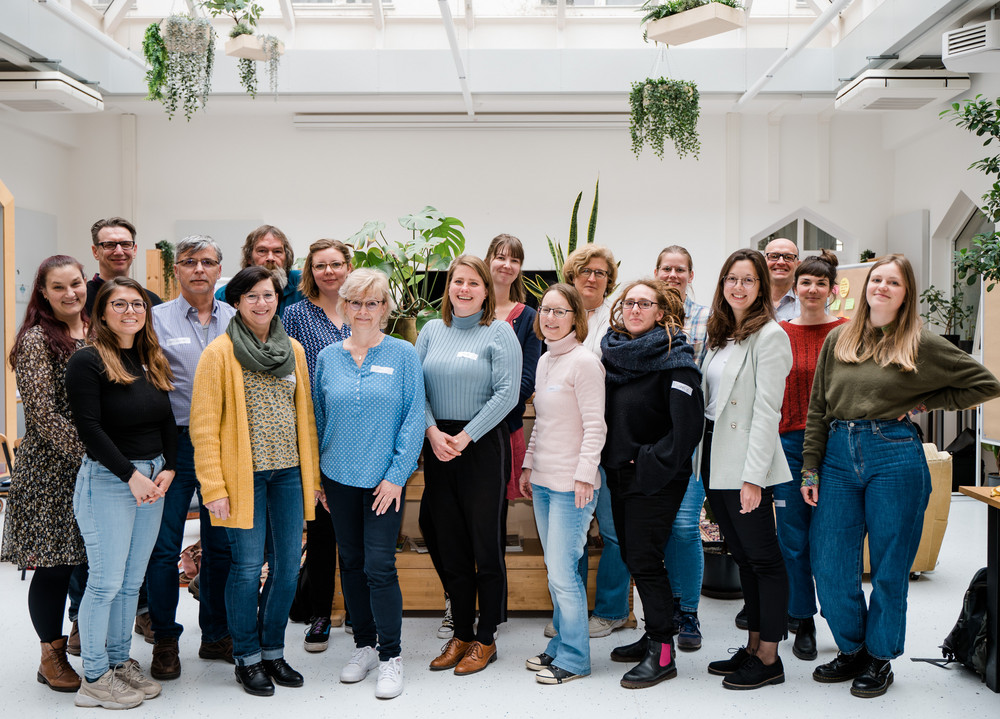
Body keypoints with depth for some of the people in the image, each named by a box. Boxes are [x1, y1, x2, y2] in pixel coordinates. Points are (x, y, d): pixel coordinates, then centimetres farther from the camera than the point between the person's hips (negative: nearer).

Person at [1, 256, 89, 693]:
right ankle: (52, 657, 18)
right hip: (50, 472, -5)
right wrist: (89, 455, -19)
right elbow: (44, 414, -14)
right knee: (53, 566, 2)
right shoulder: (36, 341, -8)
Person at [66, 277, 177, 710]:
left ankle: (120, 662, 23)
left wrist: (168, 468, -1)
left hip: (154, 477, 7)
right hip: (107, 480, -7)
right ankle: (93, 678, 10)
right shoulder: (88, 361, -9)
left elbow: (168, 421, 13)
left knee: (132, 581, 12)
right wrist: (131, 475, -17)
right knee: (106, 581, -2)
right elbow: (89, 427, -15)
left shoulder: (152, 362, 12)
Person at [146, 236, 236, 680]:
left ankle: (216, 635, 24)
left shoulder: (236, 321, 9)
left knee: (222, 544, 10)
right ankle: (165, 640, 16)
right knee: (164, 546, 0)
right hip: (175, 443, -2)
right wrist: (190, 426, -13)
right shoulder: (157, 319, 2)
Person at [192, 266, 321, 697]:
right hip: (244, 475, -5)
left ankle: (273, 651, 25)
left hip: (288, 474, 5)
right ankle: (247, 659, 19)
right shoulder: (220, 352, -4)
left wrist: (313, 475, 12)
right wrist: (213, 487, -12)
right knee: (248, 567, 0)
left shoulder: (293, 350, 11)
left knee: (288, 566, 8)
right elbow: (204, 424, -7)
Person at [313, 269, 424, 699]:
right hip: (338, 478, 4)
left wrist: (397, 474, -11)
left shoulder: (403, 354, -4)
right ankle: (364, 645, 28)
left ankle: (390, 656, 10)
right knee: (351, 563, 12)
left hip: (384, 479, -3)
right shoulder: (328, 357, 5)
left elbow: (413, 418, -5)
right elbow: (318, 418, 11)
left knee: (379, 565, -5)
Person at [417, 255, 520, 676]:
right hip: (436, 447, 4)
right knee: (450, 544, 10)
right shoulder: (431, 331, 10)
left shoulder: (499, 333, -2)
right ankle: (461, 634, 22)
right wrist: (433, 432, -9)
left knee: (485, 542, 1)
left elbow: (507, 394, -11)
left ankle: (486, 638, 14)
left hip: (483, 447, -4)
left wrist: (464, 437, -13)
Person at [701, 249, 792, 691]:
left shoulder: (769, 335, -10)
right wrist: (703, 461, 10)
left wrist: (753, 475, -20)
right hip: (715, 458, 8)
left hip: (746, 462, -8)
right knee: (742, 556, 14)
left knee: (763, 558, 1)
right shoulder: (720, 334, 14)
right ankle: (752, 647, 24)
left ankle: (769, 659, 10)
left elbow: (767, 410, -16)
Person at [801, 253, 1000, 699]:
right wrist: (810, 468, 5)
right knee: (830, 567, 4)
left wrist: (924, 403, 0)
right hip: (838, 456, 3)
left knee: (889, 568, 6)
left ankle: (880, 658, 23)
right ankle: (852, 650, 24)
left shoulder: (921, 344, 1)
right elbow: (817, 408, 10)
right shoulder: (838, 339, 9)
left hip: (894, 457, -3)